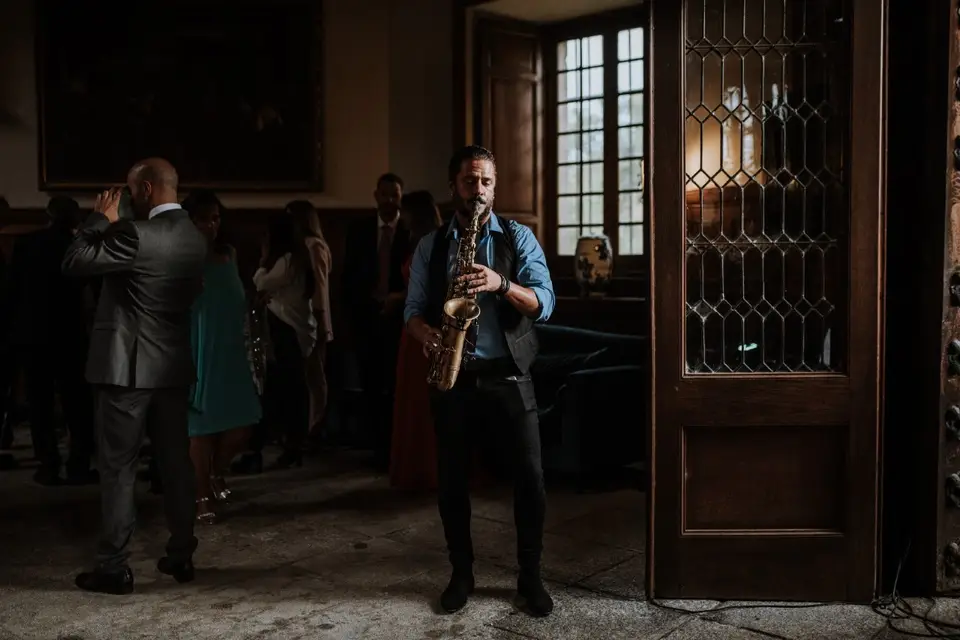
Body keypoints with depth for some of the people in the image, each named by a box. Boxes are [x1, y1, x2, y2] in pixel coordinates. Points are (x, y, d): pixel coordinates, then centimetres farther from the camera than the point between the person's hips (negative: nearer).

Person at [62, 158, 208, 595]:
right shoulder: (194, 238, 8)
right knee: (175, 463, 12)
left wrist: (99, 221, -3)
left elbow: (73, 263, -15)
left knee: (117, 468, 1)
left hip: (127, 366, -7)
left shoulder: (137, 233, -17)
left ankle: (114, 568, 6)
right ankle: (181, 556, 20)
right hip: (174, 365, 7)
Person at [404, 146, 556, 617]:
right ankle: (461, 573, 25)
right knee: (451, 480, 8)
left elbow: (544, 303, -8)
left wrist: (501, 284, -26)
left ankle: (530, 577, 16)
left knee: (529, 477, -1)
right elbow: (414, 309, 7)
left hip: (508, 377, -1)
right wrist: (426, 332, -16)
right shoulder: (429, 247, 8)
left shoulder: (518, 237, 2)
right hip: (453, 377, 2)